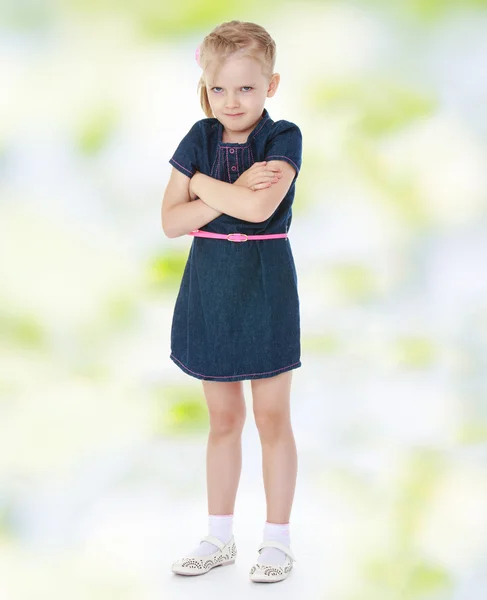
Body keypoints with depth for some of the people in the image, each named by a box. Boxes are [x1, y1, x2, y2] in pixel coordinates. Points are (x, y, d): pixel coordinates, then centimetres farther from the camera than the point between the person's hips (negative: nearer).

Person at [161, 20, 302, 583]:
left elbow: (260, 208, -28)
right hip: (209, 288, 4)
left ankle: (277, 540, 20)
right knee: (222, 419, 14)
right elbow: (170, 221, -6)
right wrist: (232, 192, -18)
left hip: (264, 287, -4)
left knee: (272, 418, 6)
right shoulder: (199, 138, 2)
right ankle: (220, 537, 27)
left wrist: (201, 181, -14)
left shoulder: (284, 139, -10)